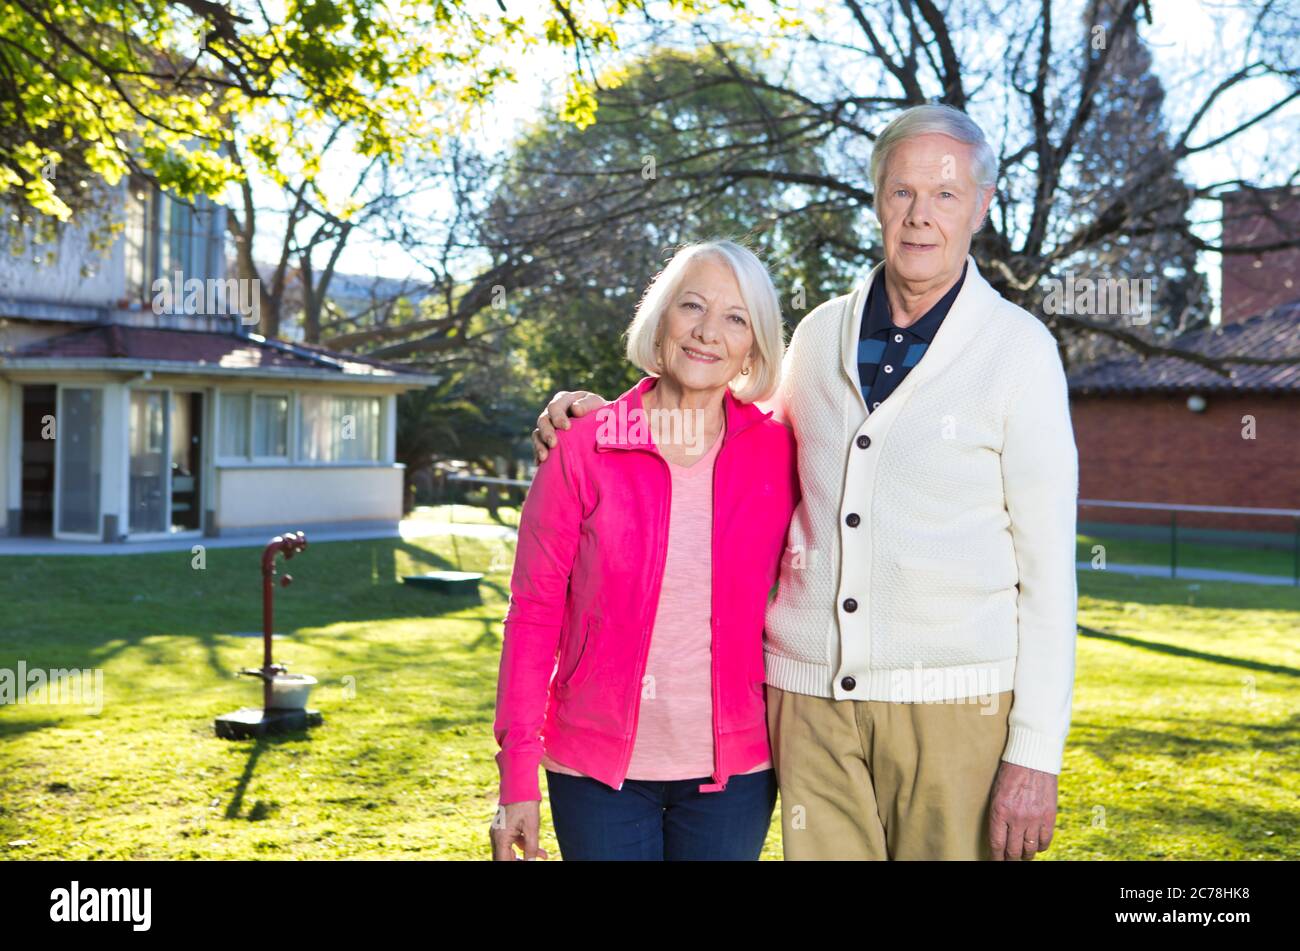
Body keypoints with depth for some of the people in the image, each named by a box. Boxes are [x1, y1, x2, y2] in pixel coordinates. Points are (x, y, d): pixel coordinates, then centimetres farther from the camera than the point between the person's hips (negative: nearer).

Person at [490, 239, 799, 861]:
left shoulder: (777, 454, -3)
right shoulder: (584, 448, -6)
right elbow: (534, 613, -4)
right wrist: (518, 778, -6)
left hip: (733, 771, 1)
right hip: (599, 770, -1)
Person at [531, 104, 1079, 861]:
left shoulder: (1018, 349, -3)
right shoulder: (821, 335, 9)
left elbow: (1048, 564, -4)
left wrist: (1036, 754, -9)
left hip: (952, 700, -3)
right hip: (812, 692, 4)